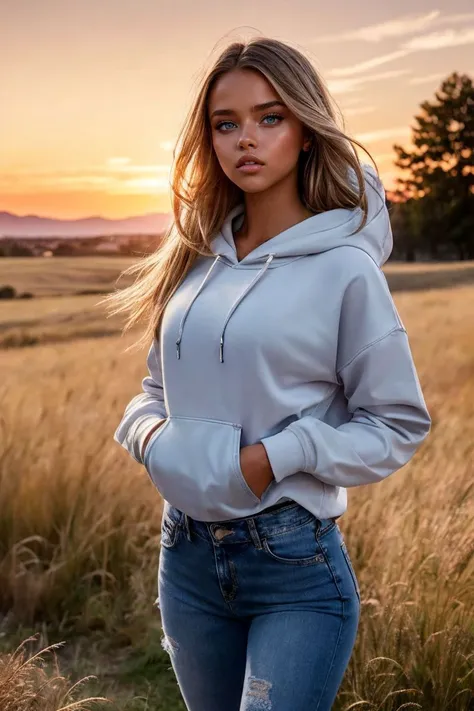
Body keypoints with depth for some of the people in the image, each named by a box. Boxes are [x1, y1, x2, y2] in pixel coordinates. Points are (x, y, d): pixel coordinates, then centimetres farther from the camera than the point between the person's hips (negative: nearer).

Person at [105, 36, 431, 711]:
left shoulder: (345, 269, -10)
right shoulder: (195, 259, 4)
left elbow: (398, 426, -7)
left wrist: (277, 457, -17)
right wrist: (151, 435, -6)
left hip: (296, 562, -5)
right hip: (187, 554, 6)